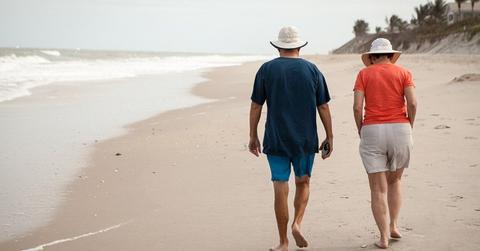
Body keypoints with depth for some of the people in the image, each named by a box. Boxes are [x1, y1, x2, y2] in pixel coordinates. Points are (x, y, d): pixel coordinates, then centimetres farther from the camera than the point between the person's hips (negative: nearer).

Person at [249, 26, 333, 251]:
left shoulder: (267, 69, -1)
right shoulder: (312, 70, 1)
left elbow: (256, 106, -1)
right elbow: (323, 107, 2)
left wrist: (253, 136, 7)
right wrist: (329, 137, 9)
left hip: (276, 140, -1)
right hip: (305, 140, 1)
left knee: (280, 189, 3)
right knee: (303, 183, 20)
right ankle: (297, 223, -1)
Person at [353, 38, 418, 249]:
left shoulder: (364, 74, 5)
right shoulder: (403, 73, 5)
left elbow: (357, 107, -6)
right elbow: (412, 103, -8)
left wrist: (361, 131, 7)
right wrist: (409, 127, 6)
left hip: (372, 132, -1)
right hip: (399, 130, 1)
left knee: (378, 188, 3)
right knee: (394, 182, 23)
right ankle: (393, 226, 18)